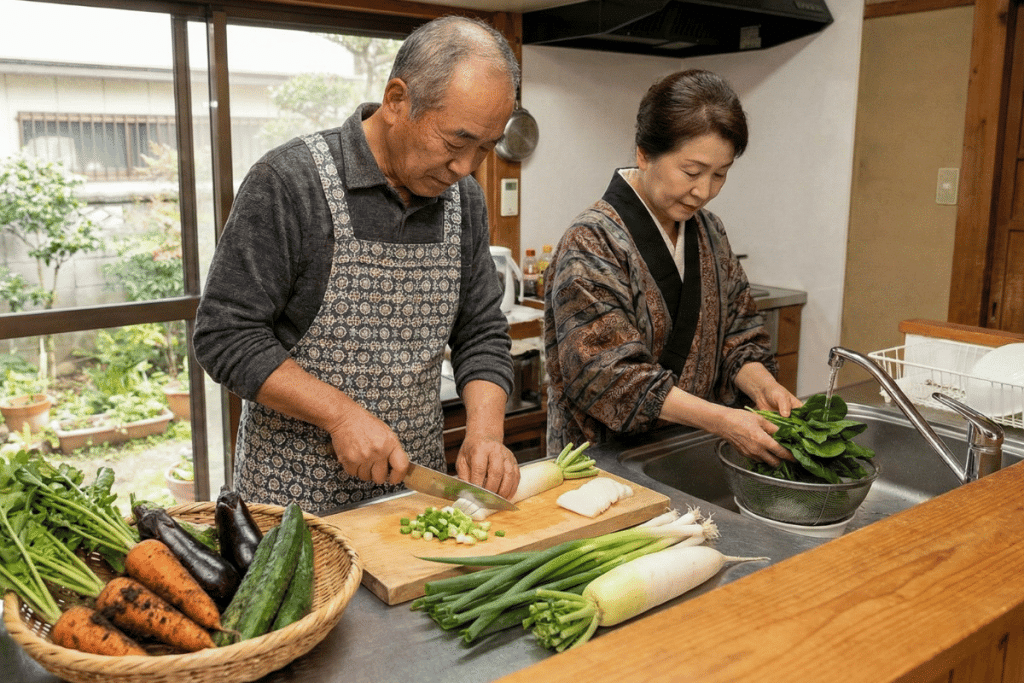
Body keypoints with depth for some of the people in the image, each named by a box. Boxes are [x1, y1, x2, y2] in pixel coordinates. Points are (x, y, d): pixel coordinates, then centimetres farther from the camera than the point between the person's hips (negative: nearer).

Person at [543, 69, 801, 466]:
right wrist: (719, 419, -24)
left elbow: (736, 332, 13)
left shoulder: (709, 233, 10)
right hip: (606, 456, -6)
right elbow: (609, 373, -19)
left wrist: (763, 387, -8)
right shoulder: (592, 243, -14)